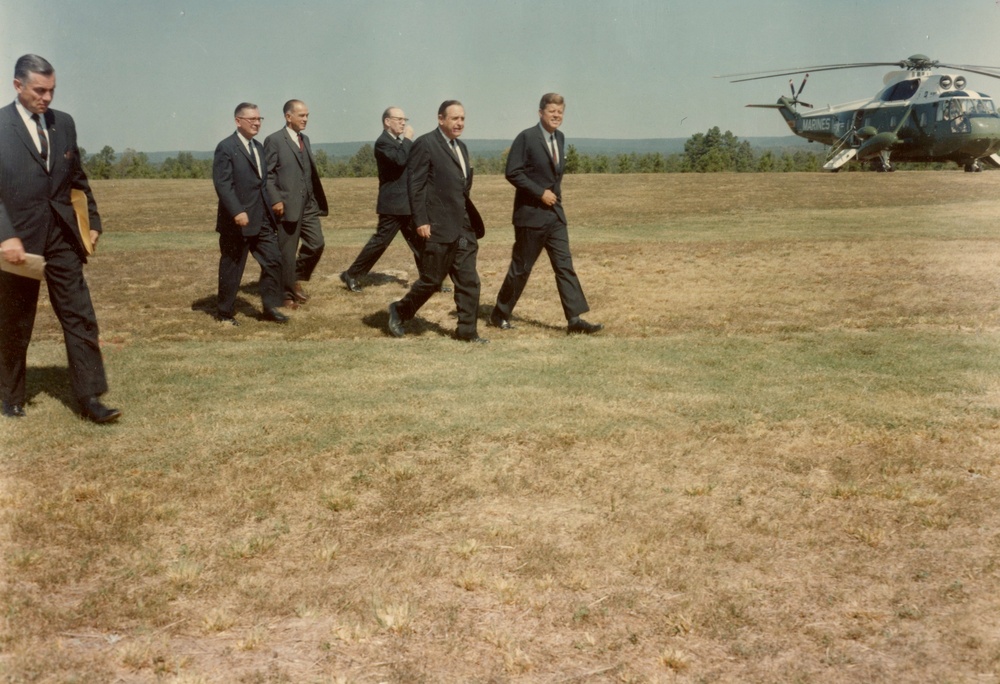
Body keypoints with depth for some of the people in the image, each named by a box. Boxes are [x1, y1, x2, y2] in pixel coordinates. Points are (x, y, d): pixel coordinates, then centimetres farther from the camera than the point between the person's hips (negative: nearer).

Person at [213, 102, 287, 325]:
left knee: (273, 261, 3)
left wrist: (270, 211, 14)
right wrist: (237, 212, -26)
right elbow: (222, 184, -18)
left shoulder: (259, 147, 15)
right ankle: (225, 313, 16)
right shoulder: (226, 147, -10)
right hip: (237, 220, -7)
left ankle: (270, 307, 13)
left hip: (262, 220, 7)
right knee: (232, 268, 3)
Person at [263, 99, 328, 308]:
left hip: (309, 204, 7)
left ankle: (297, 279, 24)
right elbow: (267, 174, -10)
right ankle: (288, 295, 12)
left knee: (316, 244, 3)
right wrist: (275, 200, -18)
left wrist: (317, 199, 10)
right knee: (287, 252, 1)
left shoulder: (304, 139, 16)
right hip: (288, 205, -7)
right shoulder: (274, 140, -6)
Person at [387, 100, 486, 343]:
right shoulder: (425, 144, -9)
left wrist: (472, 220, 18)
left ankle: (467, 330, 11)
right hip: (438, 228, -7)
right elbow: (415, 184, -12)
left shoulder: (461, 147, 16)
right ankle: (400, 310, 24)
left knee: (469, 282, 5)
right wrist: (421, 221, -17)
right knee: (431, 280, 2)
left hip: (464, 229, 8)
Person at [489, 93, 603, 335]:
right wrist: (540, 193, -17)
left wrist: (554, 193, 12)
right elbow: (513, 173, -17)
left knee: (565, 265, 0)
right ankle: (499, 314, 17)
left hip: (555, 213, 7)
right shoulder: (526, 137, -11)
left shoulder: (560, 137, 12)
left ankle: (574, 319, -1)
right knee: (521, 268, 2)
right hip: (531, 214, -7)